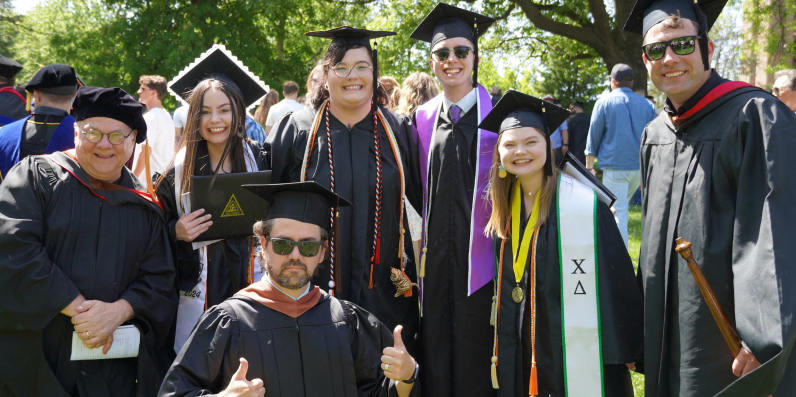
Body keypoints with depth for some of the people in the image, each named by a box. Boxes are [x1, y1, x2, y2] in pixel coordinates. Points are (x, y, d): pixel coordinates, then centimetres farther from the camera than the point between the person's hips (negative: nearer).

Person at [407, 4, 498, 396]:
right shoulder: (422, 119, 10)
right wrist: (425, 236, 8)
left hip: (481, 257, -3)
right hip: (436, 257, 3)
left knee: (476, 356, 2)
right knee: (437, 352, 9)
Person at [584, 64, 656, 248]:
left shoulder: (604, 102, -2)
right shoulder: (646, 104, 8)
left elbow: (593, 136, 0)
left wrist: (589, 167, 7)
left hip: (614, 166, -4)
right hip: (639, 166, 4)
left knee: (618, 212, -2)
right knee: (621, 207, 20)